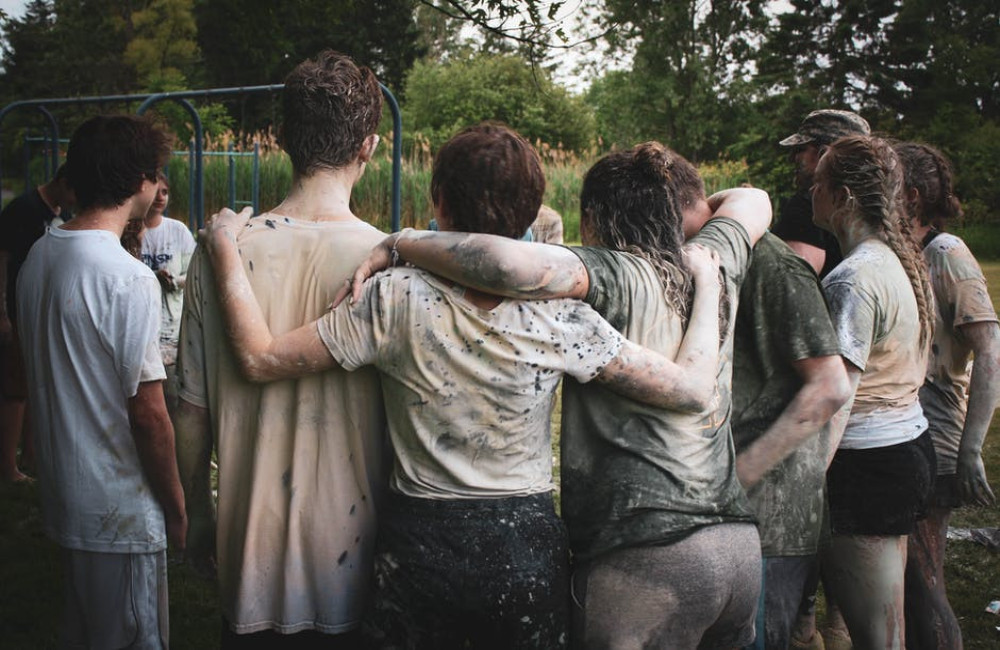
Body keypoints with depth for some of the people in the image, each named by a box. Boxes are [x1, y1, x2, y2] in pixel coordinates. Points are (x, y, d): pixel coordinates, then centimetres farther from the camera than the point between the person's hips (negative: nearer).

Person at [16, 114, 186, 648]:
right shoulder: (129, 279, -22)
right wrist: (176, 507, -8)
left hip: (61, 497, 8)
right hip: (120, 513, -8)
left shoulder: (38, 255, 3)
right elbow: (148, 413, -21)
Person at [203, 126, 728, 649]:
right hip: (526, 550, 1)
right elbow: (692, 389, -12)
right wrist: (706, 285, 3)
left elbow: (261, 359, -11)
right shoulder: (558, 318, -14)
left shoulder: (396, 299, -16)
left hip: (416, 545, 0)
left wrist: (224, 248, -1)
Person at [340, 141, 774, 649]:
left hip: (645, 557, -7)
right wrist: (673, 216, 24)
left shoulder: (617, 276, -10)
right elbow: (753, 201, 31)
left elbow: (513, 263, -29)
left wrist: (398, 244, -17)